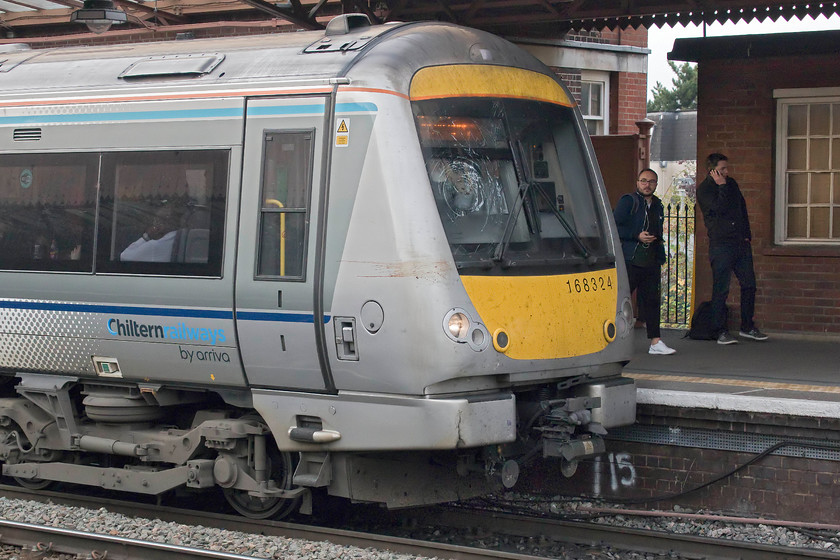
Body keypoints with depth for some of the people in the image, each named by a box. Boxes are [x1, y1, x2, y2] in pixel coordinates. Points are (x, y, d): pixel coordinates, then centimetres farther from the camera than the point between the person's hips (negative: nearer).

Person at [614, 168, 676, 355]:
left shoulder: (658, 206, 18)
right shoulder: (628, 201, -3)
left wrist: (661, 259, 17)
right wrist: (637, 236, -17)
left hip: (651, 263, 6)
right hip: (630, 261, -6)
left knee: (652, 301, 6)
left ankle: (656, 342, 8)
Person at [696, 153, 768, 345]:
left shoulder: (731, 183, 15)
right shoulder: (703, 189, -5)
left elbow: (742, 207, 20)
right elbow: (719, 207, -20)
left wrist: (747, 234, 12)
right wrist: (721, 186, -13)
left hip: (741, 242, 6)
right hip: (720, 244, -6)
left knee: (749, 285, 7)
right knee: (721, 289, -4)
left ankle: (747, 327, 17)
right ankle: (721, 331, 2)